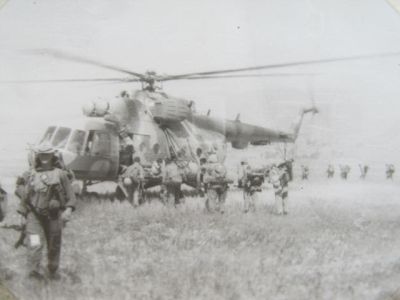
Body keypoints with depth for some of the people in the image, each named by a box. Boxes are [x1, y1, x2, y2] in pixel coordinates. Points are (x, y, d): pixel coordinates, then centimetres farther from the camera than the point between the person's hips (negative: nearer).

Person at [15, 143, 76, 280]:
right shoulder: (29, 175, 3)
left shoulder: (60, 174, 0)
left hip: (53, 216, 1)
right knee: (35, 243, -17)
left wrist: (68, 210, -18)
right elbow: (21, 193, 10)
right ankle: (33, 270, -20)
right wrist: (22, 215, 6)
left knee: (54, 246, 10)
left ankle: (53, 271, 27)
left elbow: (70, 196, -1)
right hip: (34, 215, -1)